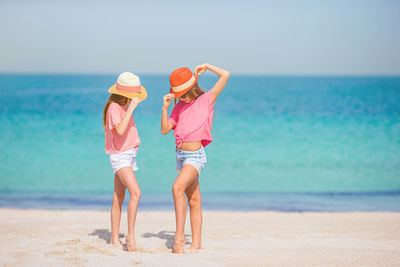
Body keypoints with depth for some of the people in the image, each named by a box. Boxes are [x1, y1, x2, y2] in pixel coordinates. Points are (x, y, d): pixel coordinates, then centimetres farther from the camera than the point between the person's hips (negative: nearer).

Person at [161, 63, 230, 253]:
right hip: (180, 154, 7)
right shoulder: (180, 107, 11)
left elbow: (225, 75, -10)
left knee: (178, 187, -27)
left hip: (195, 155, -7)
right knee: (194, 200, 10)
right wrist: (165, 107, -4)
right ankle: (196, 243, 13)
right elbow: (165, 130, 7)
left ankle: (179, 236, -28)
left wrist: (206, 67, 0)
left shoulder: (206, 99, -3)